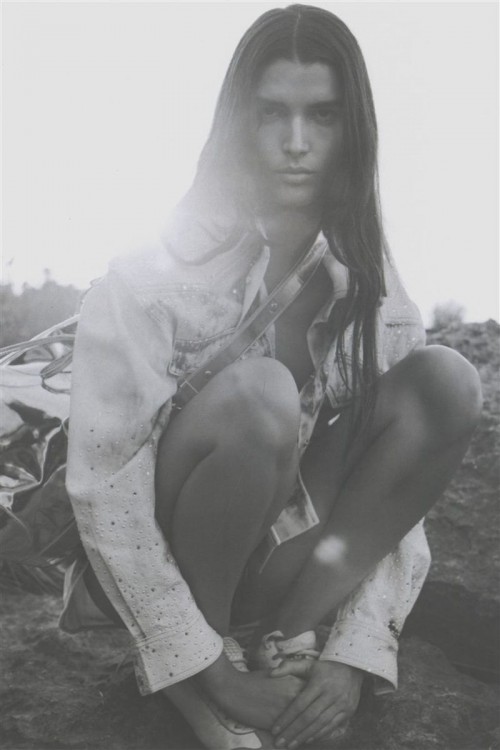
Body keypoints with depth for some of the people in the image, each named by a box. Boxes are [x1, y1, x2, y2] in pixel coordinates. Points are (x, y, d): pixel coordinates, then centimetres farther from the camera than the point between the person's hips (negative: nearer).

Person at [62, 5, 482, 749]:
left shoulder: (366, 278, -6)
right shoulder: (156, 274, -19)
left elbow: (396, 467, -7)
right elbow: (103, 489, -20)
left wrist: (355, 651, -15)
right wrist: (206, 666, -20)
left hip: (290, 539, 4)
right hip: (169, 549, -3)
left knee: (445, 381, -17)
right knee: (258, 396, -35)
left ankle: (282, 629, -13)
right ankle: (191, 677, -12)